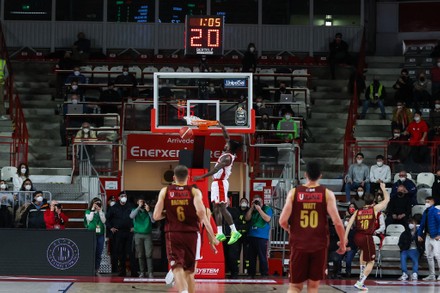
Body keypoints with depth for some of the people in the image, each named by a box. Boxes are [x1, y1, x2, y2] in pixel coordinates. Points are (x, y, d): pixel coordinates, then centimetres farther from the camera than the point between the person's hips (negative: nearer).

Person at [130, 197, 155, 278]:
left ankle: (150, 272, -12)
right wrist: (139, 207, -14)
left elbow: (153, 220, -2)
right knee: (140, 255, 0)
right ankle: (142, 272, 5)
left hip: (148, 235, 0)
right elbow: (131, 216, -11)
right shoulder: (135, 210, 10)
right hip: (138, 234, 0)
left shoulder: (149, 211, 11)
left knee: (149, 254, -9)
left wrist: (149, 211, -12)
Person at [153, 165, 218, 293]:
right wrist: (211, 235, -14)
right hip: (191, 234, 1)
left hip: (173, 234, -1)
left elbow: (156, 216, -2)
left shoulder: (165, 191, 4)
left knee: (177, 268, -10)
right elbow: (201, 212, -17)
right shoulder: (194, 191, 0)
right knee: (189, 271, 15)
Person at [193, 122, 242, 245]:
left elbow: (216, 169, -26)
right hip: (217, 183, 10)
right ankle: (220, 233, 7)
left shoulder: (227, 157, -17)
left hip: (220, 183, -10)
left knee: (222, 208, -11)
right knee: (216, 208, 8)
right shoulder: (229, 154, 9)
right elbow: (227, 138, 22)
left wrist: (202, 176, -27)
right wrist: (222, 128, 18)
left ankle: (234, 232, -12)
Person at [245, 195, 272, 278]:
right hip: (251, 236, 5)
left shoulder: (267, 209, 4)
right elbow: (247, 218, 7)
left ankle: (264, 274, -8)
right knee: (251, 256, 7)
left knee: (262, 256, -10)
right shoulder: (252, 210, 18)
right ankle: (251, 274, 14)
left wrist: (259, 209, -10)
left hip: (262, 237, -5)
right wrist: (252, 207, 1)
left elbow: (267, 219, -11)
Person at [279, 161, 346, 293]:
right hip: (319, 245, 0)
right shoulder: (327, 193, -2)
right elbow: (337, 222, -10)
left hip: (298, 244, 0)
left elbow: (283, 221, -5)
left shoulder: (294, 192, 0)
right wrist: (342, 242, 4)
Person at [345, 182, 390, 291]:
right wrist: (383, 188, 28)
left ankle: (362, 273, 33)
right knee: (371, 262, 7)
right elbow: (387, 199, 13)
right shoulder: (375, 209, 3)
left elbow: (349, 224, 2)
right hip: (367, 237, -4)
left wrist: (345, 237, 1)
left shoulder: (358, 211, 10)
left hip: (357, 236, 5)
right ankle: (360, 282, -6)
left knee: (363, 250, 38)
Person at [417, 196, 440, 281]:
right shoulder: (425, 212, 14)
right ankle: (431, 275, 17)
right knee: (429, 256, 11)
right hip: (427, 236, 8)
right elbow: (422, 224, 19)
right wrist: (419, 234, 12)